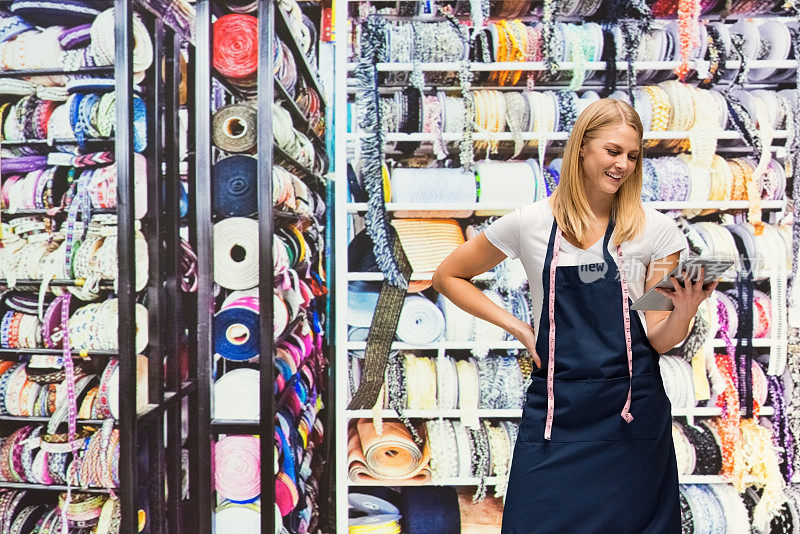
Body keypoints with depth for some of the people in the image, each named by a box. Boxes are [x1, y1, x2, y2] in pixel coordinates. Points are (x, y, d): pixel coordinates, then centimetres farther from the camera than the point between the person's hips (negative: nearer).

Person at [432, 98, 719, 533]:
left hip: (633, 414, 1)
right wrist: (517, 327, -1)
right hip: (556, 411, -1)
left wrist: (683, 315, -21)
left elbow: (658, 339, 2)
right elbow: (448, 276, 7)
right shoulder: (529, 224, -3)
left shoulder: (656, 230, 0)